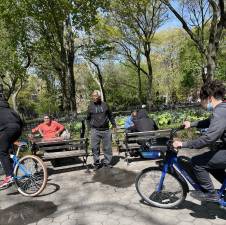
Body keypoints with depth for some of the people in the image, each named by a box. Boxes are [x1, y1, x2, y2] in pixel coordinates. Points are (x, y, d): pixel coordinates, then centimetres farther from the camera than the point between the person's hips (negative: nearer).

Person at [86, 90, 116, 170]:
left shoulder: (104, 105, 6)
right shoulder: (90, 106, 4)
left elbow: (110, 116, 14)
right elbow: (88, 118, 11)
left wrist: (114, 125, 14)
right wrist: (89, 128, 5)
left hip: (106, 130, 1)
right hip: (95, 130, -1)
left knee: (107, 147, 6)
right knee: (95, 147, 1)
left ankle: (107, 162, 19)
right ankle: (97, 163, 15)